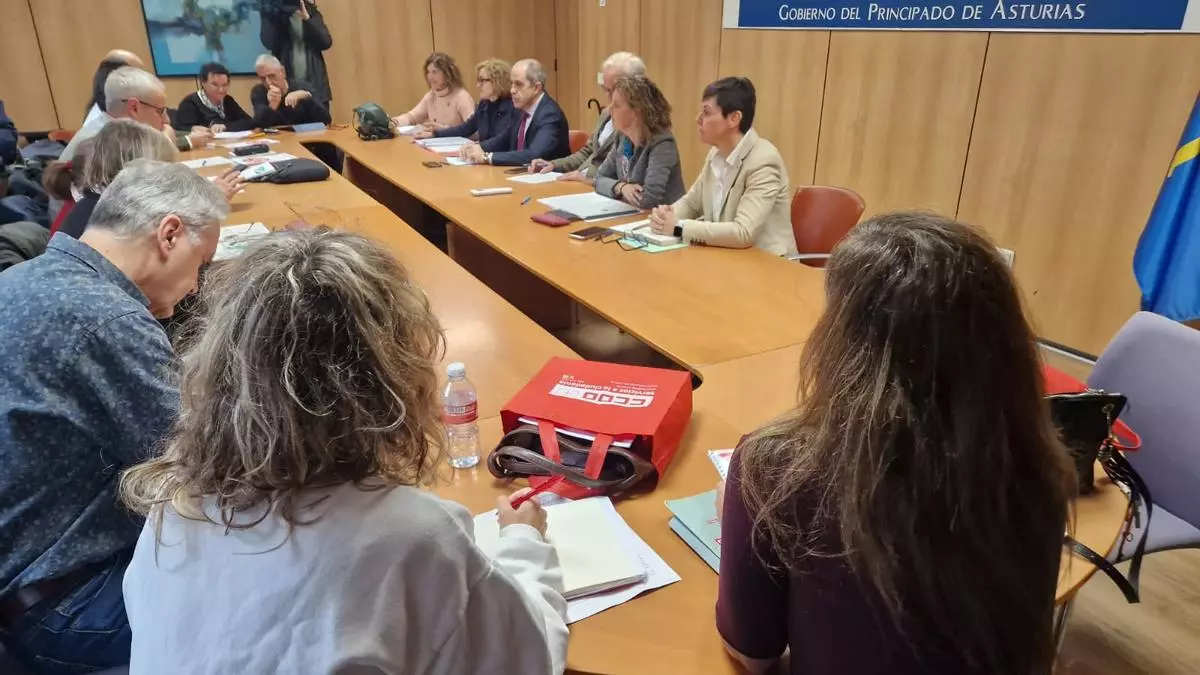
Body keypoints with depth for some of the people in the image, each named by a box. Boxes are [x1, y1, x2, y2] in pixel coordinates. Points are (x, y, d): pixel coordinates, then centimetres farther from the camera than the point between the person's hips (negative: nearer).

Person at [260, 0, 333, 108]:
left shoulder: (311, 11, 9)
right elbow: (269, 43, -10)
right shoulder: (274, 13, 6)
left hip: (314, 84, 1)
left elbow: (326, 42, -5)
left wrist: (307, 18, -15)